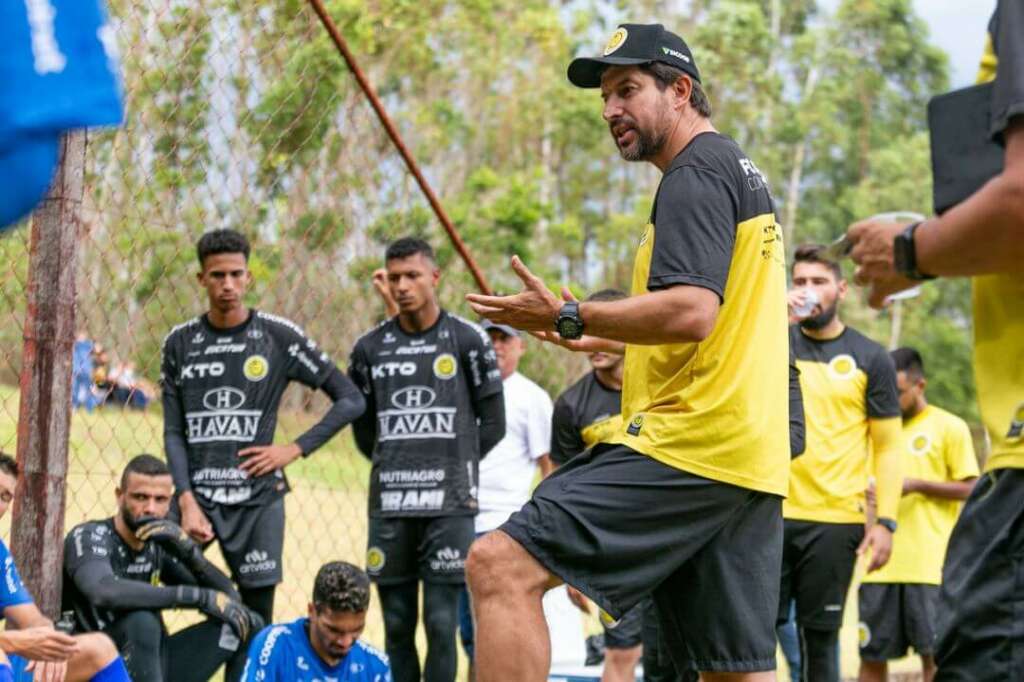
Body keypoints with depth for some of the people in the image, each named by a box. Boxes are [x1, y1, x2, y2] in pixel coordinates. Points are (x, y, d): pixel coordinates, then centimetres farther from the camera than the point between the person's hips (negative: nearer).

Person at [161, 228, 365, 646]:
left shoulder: (278, 337, 1)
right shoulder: (180, 342, 7)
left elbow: (351, 400, 3)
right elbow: (174, 432, 5)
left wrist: (294, 450, -5)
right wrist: (187, 502, -8)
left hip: (258, 499, -1)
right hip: (195, 494, 1)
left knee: (256, 619, 3)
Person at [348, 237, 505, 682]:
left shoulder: (467, 340, 0)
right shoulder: (370, 347, 7)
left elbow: (493, 423, 6)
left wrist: (456, 466, 6)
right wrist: (395, 465, 11)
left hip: (450, 506, -3)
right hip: (389, 504, 3)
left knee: (441, 623, -4)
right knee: (396, 625, 6)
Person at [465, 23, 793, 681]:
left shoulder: (696, 173, -6)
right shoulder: (744, 172, 25)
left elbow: (690, 311, -21)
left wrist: (570, 316, -13)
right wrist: (604, 338, 28)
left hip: (686, 444, -10)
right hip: (753, 457, 10)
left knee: (501, 565, -17)